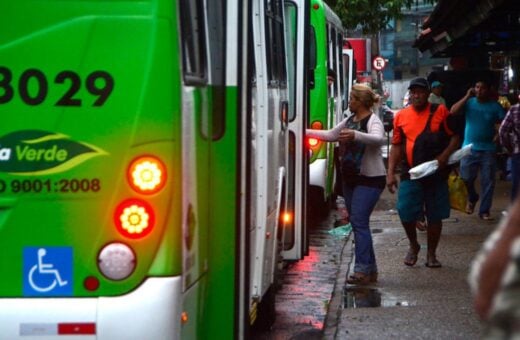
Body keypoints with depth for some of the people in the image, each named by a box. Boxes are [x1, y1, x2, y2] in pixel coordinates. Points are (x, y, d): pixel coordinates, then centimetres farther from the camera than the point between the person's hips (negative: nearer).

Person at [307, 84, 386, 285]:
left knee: (359, 221, -15)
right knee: (358, 223, 10)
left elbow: (379, 139, -33)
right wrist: (306, 132, 16)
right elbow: (330, 135, 22)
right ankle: (370, 270, 16)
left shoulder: (373, 121, -13)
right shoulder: (349, 121, 13)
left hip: (369, 179, -9)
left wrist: (356, 135, -48)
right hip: (350, 178, 9)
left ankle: (362, 270, -16)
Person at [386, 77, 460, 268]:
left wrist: (444, 156, -15)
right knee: (406, 213, -8)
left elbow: (455, 137, 1)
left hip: (437, 174, -1)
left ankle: (431, 254, 19)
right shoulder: (401, 116, 5)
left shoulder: (440, 112, 0)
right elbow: (396, 146, 8)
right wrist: (391, 172, 1)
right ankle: (413, 246, 18)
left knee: (435, 216, 5)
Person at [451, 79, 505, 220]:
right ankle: (472, 198, 34)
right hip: (469, 148, 1)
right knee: (466, 178, 4)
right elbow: (453, 111, -14)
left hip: (488, 150, 0)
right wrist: (467, 97, -16)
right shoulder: (469, 102, 0)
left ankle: (484, 211, 8)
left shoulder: (495, 106, -1)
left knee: (488, 182, 0)